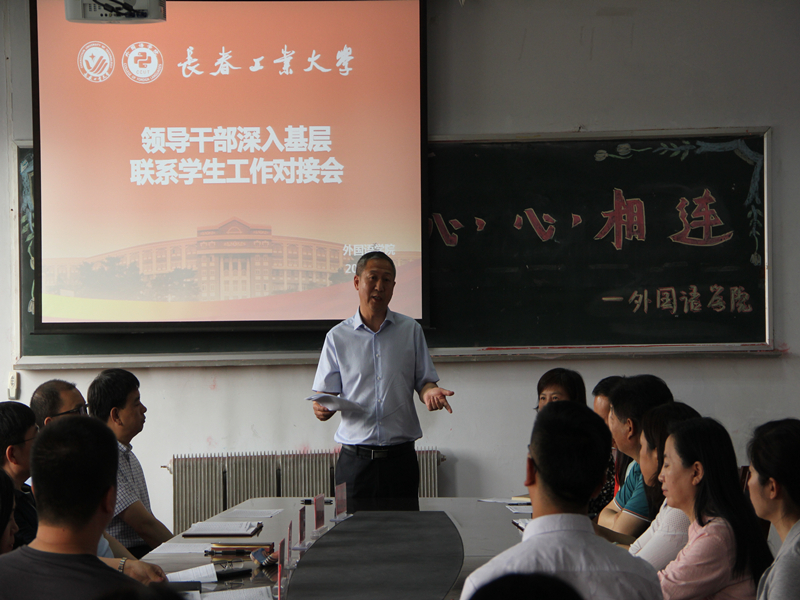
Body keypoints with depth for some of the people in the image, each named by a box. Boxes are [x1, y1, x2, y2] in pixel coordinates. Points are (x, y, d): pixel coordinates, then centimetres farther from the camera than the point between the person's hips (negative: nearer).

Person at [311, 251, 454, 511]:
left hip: (400, 457, 1)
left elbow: (424, 381, 10)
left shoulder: (410, 330, 10)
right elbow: (325, 394, 6)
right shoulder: (337, 336, 8)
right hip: (355, 458, 0)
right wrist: (322, 408, -16)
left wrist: (429, 392, -12)